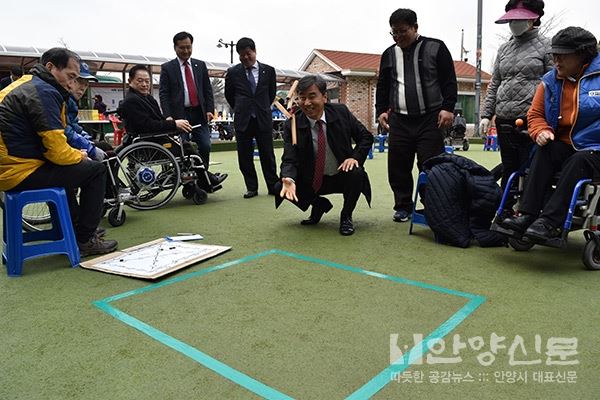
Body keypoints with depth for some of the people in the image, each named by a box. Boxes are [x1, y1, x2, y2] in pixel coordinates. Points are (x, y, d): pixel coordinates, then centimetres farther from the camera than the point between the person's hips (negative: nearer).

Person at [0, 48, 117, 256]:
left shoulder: (26, 84, 16)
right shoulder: (43, 92, -16)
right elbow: (57, 150, -21)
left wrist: (75, 153, 8)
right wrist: (80, 156, -2)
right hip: (22, 172, -11)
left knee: (67, 168, 31)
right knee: (96, 170, -5)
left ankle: (74, 228, 34)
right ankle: (84, 240, 3)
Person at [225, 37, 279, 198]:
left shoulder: (268, 70, 5)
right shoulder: (233, 72, 3)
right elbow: (229, 95, 16)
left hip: (263, 119, 0)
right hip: (242, 120, 1)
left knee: (267, 155, 2)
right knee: (245, 156, 3)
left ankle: (273, 187, 11)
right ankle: (251, 187, 14)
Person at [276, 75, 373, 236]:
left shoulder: (341, 112, -9)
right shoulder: (292, 125, -12)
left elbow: (366, 137, 0)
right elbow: (290, 160, -19)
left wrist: (355, 157, -19)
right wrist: (289, 180, -41)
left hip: (342, 176, -1)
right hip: (312, 181, 1)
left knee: (356, 173, -33)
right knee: (280, 188, -19)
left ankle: (346, 216, -2)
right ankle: (319, 205, 11)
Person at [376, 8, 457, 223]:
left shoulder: (435, 48, 3)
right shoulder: (389, 54, 15)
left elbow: (449, 81, 1)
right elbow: (383, 86, 19)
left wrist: (448, 108, -8)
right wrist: (381, 110, 9)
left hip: (430, 119, -3)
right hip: (399, 120, 4)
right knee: (398, 166, 3)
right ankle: (403, 206, 16)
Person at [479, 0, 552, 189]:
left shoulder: (546, 46, 3)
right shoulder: (504, 49, 17)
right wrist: (486, 114, 10)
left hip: (530, 123, -5)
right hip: (504, 123, 5)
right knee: (508, 171, 12)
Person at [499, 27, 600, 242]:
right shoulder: (550, 81, 8)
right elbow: (535, 114, 15)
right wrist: (541, 131, -9)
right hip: (564, 146, 4)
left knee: (579, 161, -33)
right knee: (544, 151, -25)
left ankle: (550, 221, -37)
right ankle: (528, 214, -33)